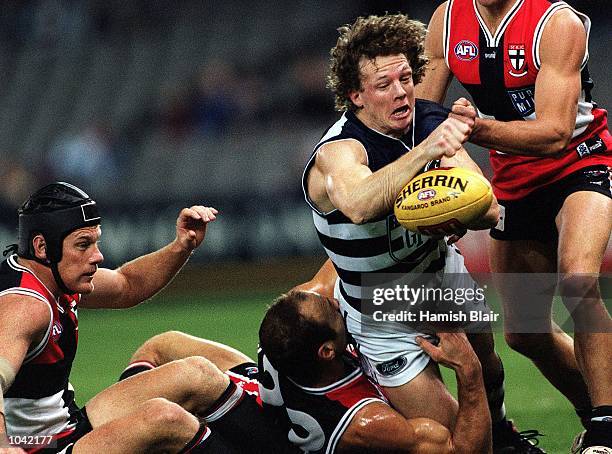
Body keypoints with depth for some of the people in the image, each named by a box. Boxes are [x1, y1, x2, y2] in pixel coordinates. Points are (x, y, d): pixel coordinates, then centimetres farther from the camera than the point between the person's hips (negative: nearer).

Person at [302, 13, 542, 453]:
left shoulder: (432, 123, -15)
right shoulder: (338, 152, -33)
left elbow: (488, 209, -20)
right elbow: (357, 204, -57)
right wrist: (425, 152, -68)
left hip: (441, 272, 6)